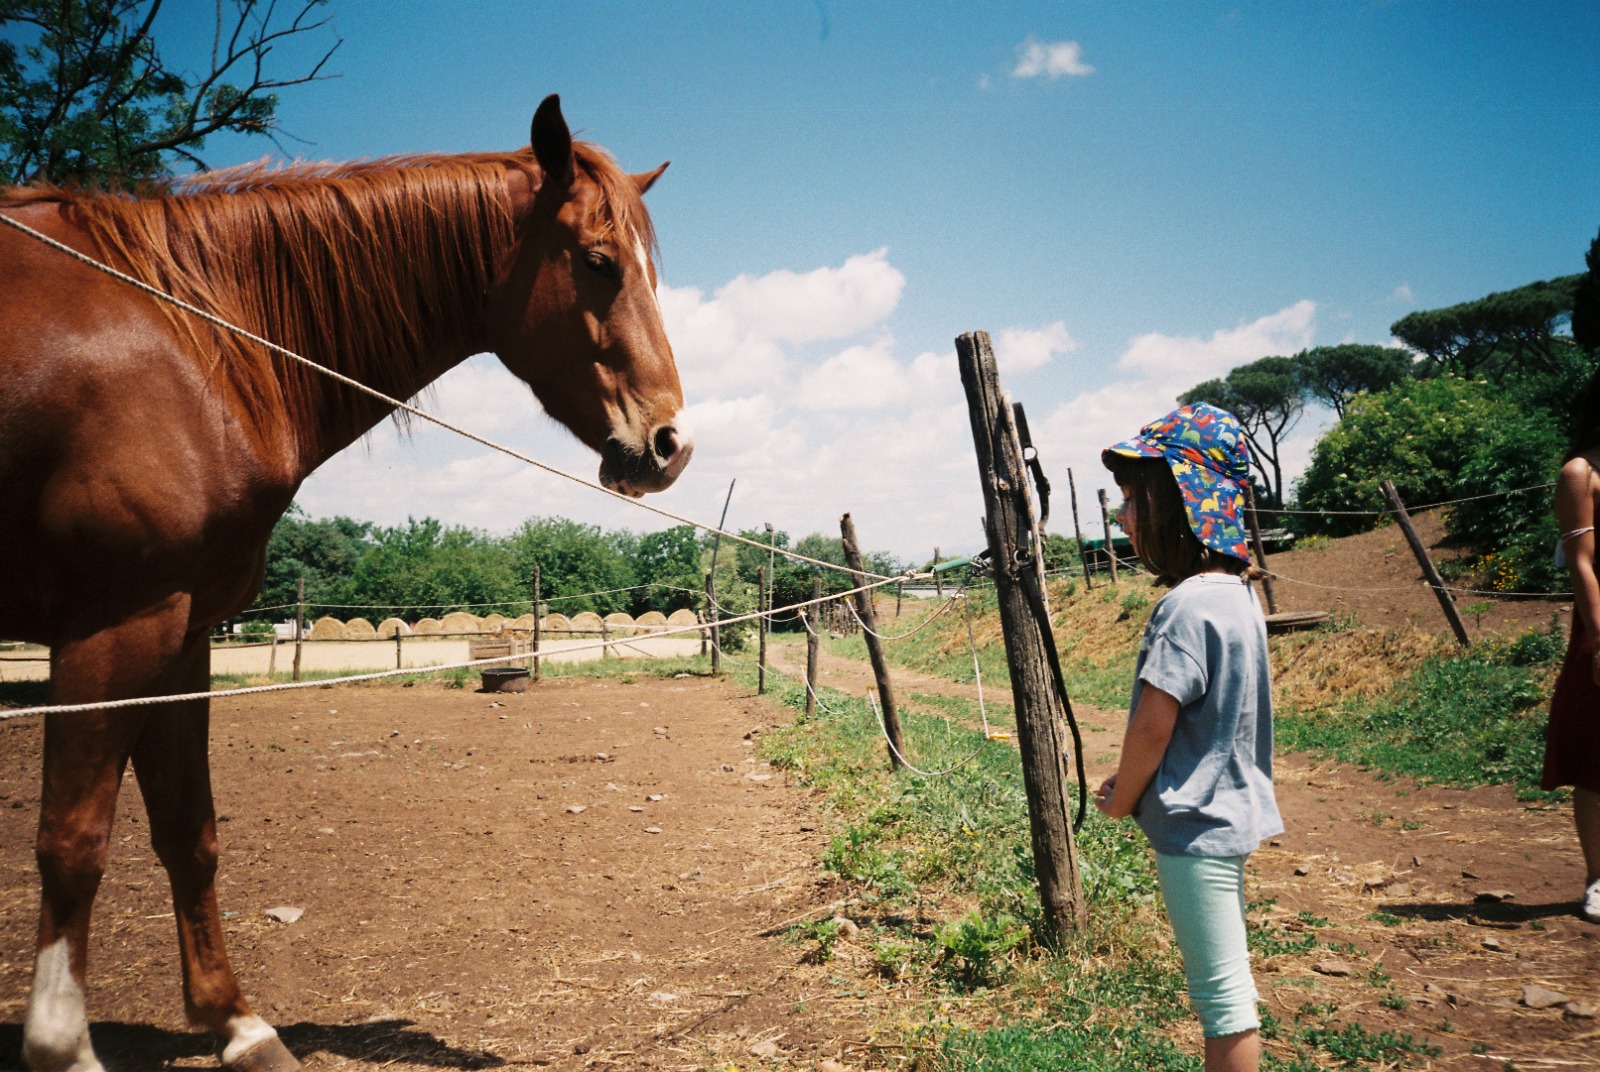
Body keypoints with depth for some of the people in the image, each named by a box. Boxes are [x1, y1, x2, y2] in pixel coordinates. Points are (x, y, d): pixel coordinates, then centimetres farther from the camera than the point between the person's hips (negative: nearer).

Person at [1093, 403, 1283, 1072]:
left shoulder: (1187, 605, -24)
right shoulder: (1236, 593, 6)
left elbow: (1153, 722, -21)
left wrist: (1121, 801, -4)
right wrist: (1134, 780, 14)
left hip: (1193, 823, -10)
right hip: (1230, 810, 10)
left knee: (1222, 994, 3)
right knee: (1226, 983, 22)